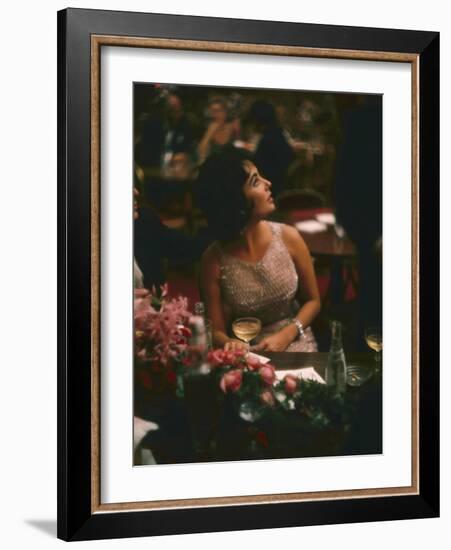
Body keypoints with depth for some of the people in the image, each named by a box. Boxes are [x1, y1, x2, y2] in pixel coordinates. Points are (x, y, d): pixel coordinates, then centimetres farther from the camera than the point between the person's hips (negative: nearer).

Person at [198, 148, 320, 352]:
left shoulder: (288, 238, -6)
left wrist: (284, 336, -9)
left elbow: (312, 301, 6)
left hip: (296, 347, 0)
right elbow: (217, 332, -3)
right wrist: (230, 343, -25)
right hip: (249, 355, 0)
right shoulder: (214, 259, -10)